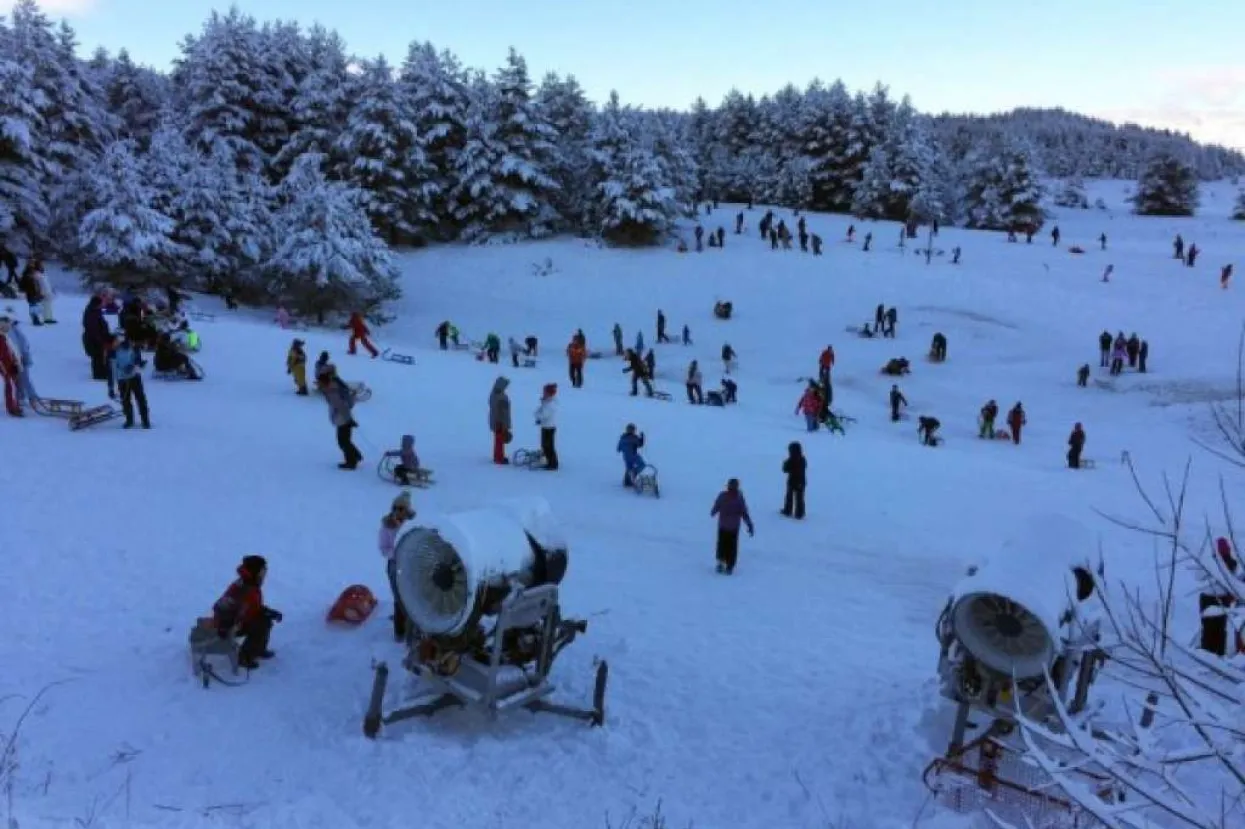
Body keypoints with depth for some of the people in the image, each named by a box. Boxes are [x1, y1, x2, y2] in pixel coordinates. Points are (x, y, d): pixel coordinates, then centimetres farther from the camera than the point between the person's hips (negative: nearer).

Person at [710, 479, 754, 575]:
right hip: (734, 527, 0)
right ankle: (729, 567, 8)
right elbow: (744, 513, -12)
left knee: (722, 544, 15)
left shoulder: (722, 496, -11)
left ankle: (721, 561, 0)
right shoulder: (739, 498, -11)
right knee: (732, 546, 9)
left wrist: (712, 513, 24)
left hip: (722, 525, 0)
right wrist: (750, 525, -7)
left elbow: (715, 508, 1)